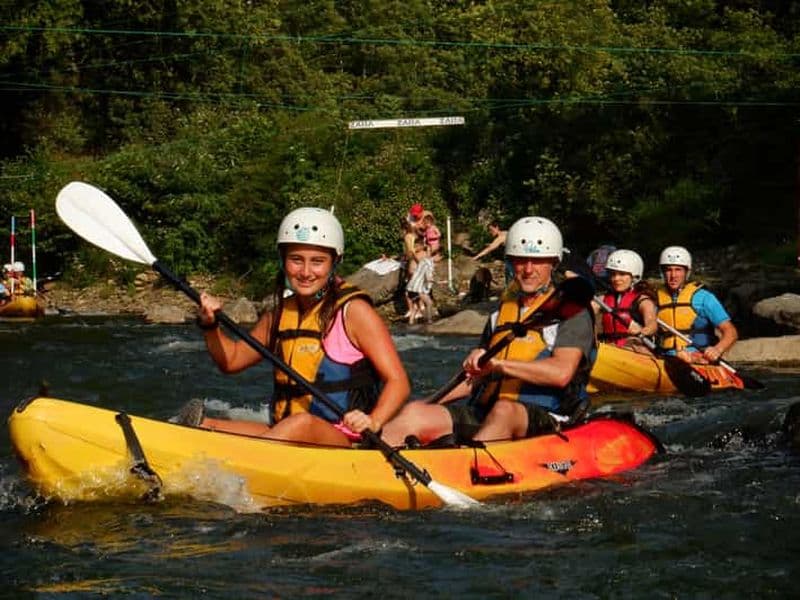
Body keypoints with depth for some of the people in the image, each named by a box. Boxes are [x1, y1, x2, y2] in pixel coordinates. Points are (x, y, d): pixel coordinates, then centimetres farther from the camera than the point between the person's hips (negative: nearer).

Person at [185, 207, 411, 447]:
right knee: (207, 427, -15)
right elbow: (232, 360, 24)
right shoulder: (279, 314, 13)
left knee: (302, 423, -38)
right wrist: (210, 325, 4)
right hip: (286, 436, 7)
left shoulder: (352, 311, -5)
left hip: (344, 444, -7)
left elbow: (398, 382, -9)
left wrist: (373, 423, -27)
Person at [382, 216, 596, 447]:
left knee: (504, 411, -41)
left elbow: (561, 373, -14)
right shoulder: (502, 312, 25)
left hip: (546, 421, -6)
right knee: (414, 414, -17)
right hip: (484, 415, 6)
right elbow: (475, 378, 29)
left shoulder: (571, 310, 4)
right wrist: (434, 401, 14)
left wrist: (498, 363, -19)